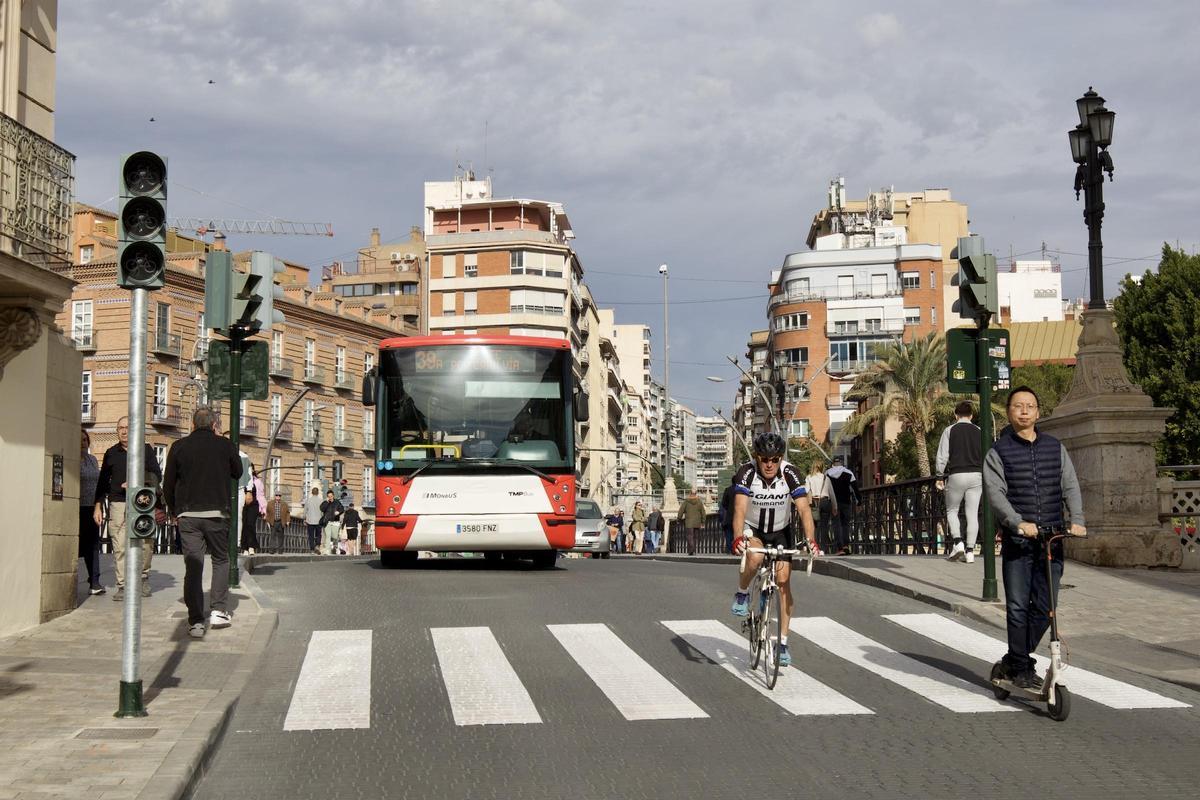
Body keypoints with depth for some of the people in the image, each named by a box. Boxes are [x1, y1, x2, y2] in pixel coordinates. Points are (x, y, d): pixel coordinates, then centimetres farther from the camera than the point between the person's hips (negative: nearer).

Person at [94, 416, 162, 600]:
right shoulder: (111, 453, 14)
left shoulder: (146, 450, 9)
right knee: (119, 547, -6)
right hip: (118, 504, 1)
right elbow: (103, 481, 17)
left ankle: (143, 577, 22)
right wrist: (98, 506, 12)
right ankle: (122, 586, -4)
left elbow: (157, 476, 5)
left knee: (146, 544, 0)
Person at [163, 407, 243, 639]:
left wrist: (174, 511, 19)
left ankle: (196, 621, -2)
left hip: (187, 514, 1)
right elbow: (238, 472, 15)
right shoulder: (225, 445, 0)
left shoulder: (179, 447, 2)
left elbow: (168, 485, 5)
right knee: (221, 560, 17)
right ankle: (219, 611, 9)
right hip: (217, 513, -1)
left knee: (192, 566, 2)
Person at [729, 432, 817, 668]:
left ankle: (782, 643, 3)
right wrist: (739, 538, -52)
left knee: (783, 582, -6)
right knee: (755, 557, -35)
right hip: (752, 529, -2)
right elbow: (739, 510, -35)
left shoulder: (791, 474, -23)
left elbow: (804, 510, -30)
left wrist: (810, 539, -45)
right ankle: (742, 594, -4)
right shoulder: (746, 473, -26)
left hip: (780, 531, 2)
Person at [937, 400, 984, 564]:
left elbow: (942, 456, -3)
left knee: (951, 511, 12)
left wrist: (940, 477, 4)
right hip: (976, 475, 2)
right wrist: (985, 475, 16)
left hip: (956, 475, -2)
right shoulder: (979, 432, 8)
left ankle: (958, 543, -7)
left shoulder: (949, 430, 0)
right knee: (972, 514, 4)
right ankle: (970, 551, 2)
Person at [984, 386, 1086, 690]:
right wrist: (1019, 523, -24)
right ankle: (1020, 668, 7)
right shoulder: (999, 451, 2)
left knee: (1044, 607, 4)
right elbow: (995, 493, -9)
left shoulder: (1055, 448, 14)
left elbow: (1070, 486, 8)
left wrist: (1076, 521, -9)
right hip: (1017, 540, -3)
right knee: (1018, 606, -4)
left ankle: (1014, 660, 20)